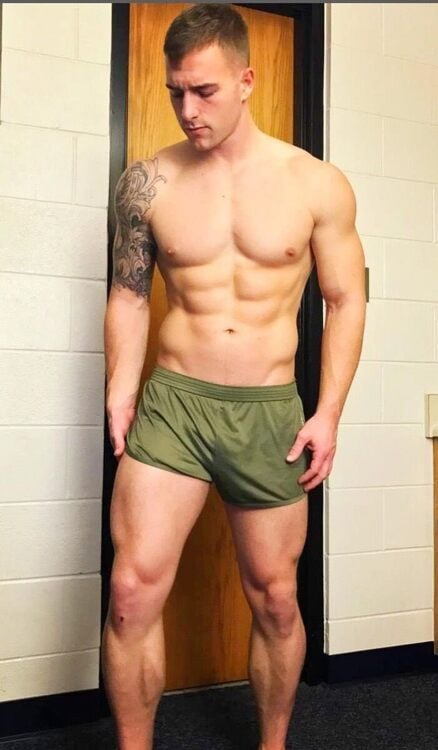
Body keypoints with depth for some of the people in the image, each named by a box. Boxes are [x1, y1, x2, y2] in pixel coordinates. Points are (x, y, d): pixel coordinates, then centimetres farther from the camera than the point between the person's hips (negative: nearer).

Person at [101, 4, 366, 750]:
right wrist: (120, 391, -2)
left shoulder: (318, 185, -1)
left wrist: (328, 413, -4)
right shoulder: (148, 181, 1)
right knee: (132, 592, -6)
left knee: (275, 600, 12)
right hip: (171, 403, 0)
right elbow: (128, 294, 9)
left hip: (268, 411, 0)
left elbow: (346, 302, 3)